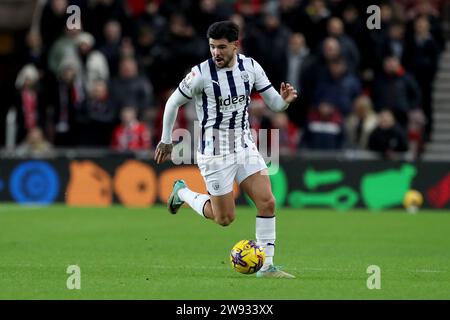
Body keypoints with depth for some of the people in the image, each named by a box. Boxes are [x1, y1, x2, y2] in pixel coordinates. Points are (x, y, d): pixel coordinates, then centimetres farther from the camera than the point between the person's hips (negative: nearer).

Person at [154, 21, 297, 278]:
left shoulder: (251, 67, -3)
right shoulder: (201, 74, -16)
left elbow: (274, 104, 2)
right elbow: (173, 103, -2)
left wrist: (285, 99, -21)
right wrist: (166, 140, 5)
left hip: (245, 146, 4)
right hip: (215, 153, -4)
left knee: (267, 202, -9)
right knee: (225, 218, 1)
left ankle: (267, 266, 1)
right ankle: (183, 193, 28)